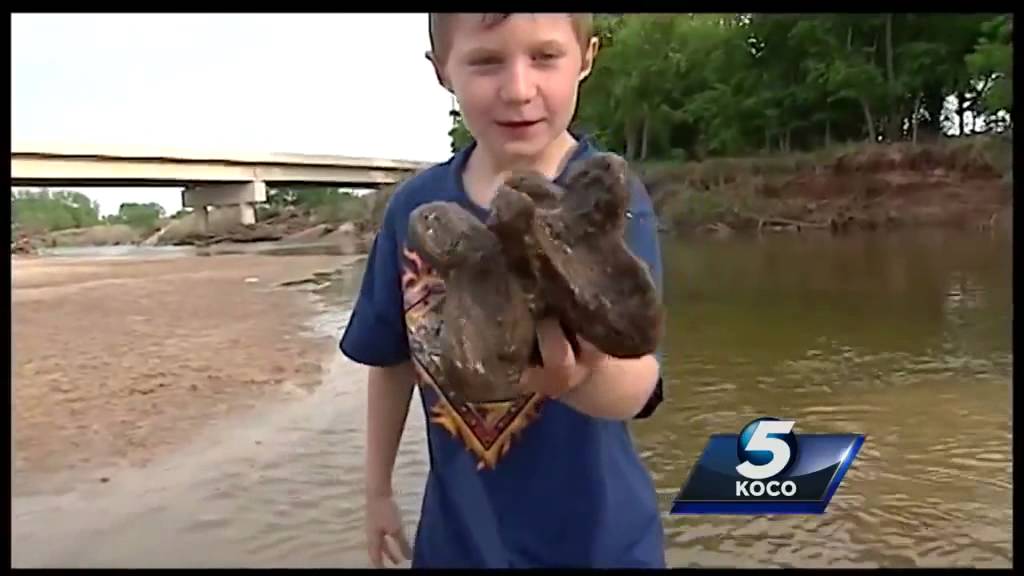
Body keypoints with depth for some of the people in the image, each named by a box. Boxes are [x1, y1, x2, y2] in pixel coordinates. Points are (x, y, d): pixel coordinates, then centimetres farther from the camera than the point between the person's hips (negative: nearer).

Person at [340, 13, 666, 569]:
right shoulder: (414, 206, -7)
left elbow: (634, 389, -29)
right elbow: (392, 357, 6)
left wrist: (581, 373, -50)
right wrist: (377, 489, 10)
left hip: (593, 536, -3)